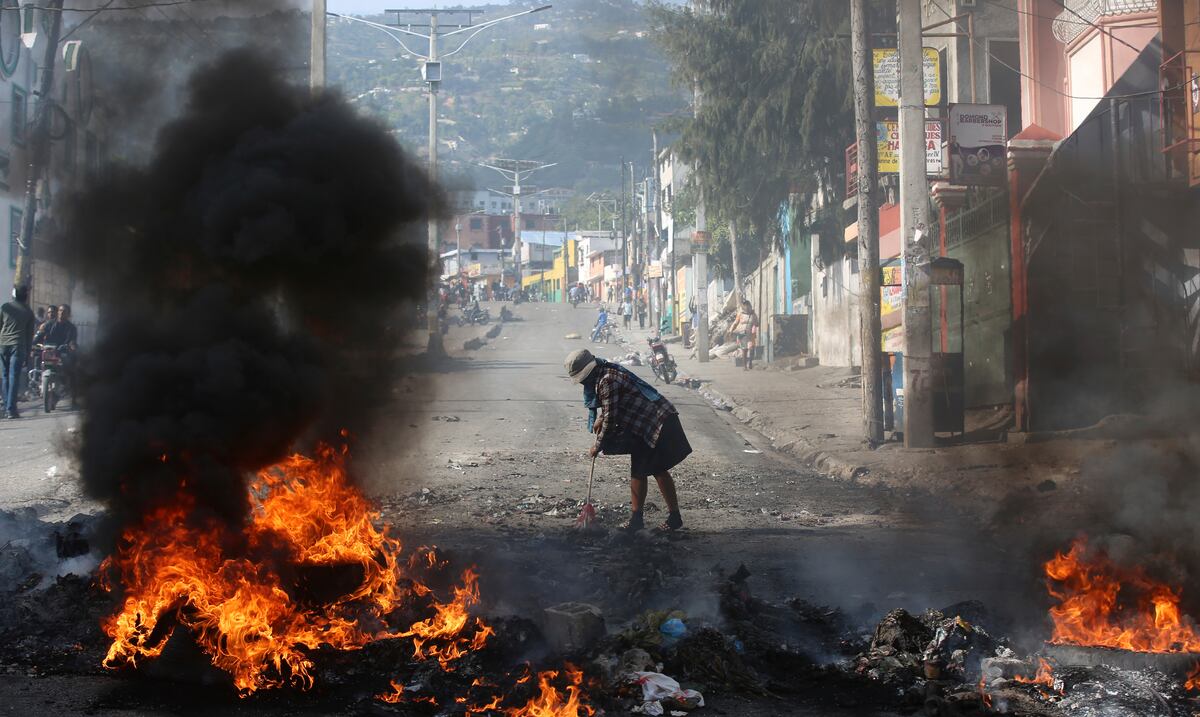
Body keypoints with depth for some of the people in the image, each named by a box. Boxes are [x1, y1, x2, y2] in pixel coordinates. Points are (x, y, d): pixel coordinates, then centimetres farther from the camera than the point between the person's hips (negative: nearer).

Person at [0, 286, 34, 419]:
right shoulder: (28, 312, 7)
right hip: (18, 346, -2)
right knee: (14, 378, -5)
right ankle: (11, 409, -11)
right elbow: (30, 334, 8)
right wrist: (27, 355, 12)